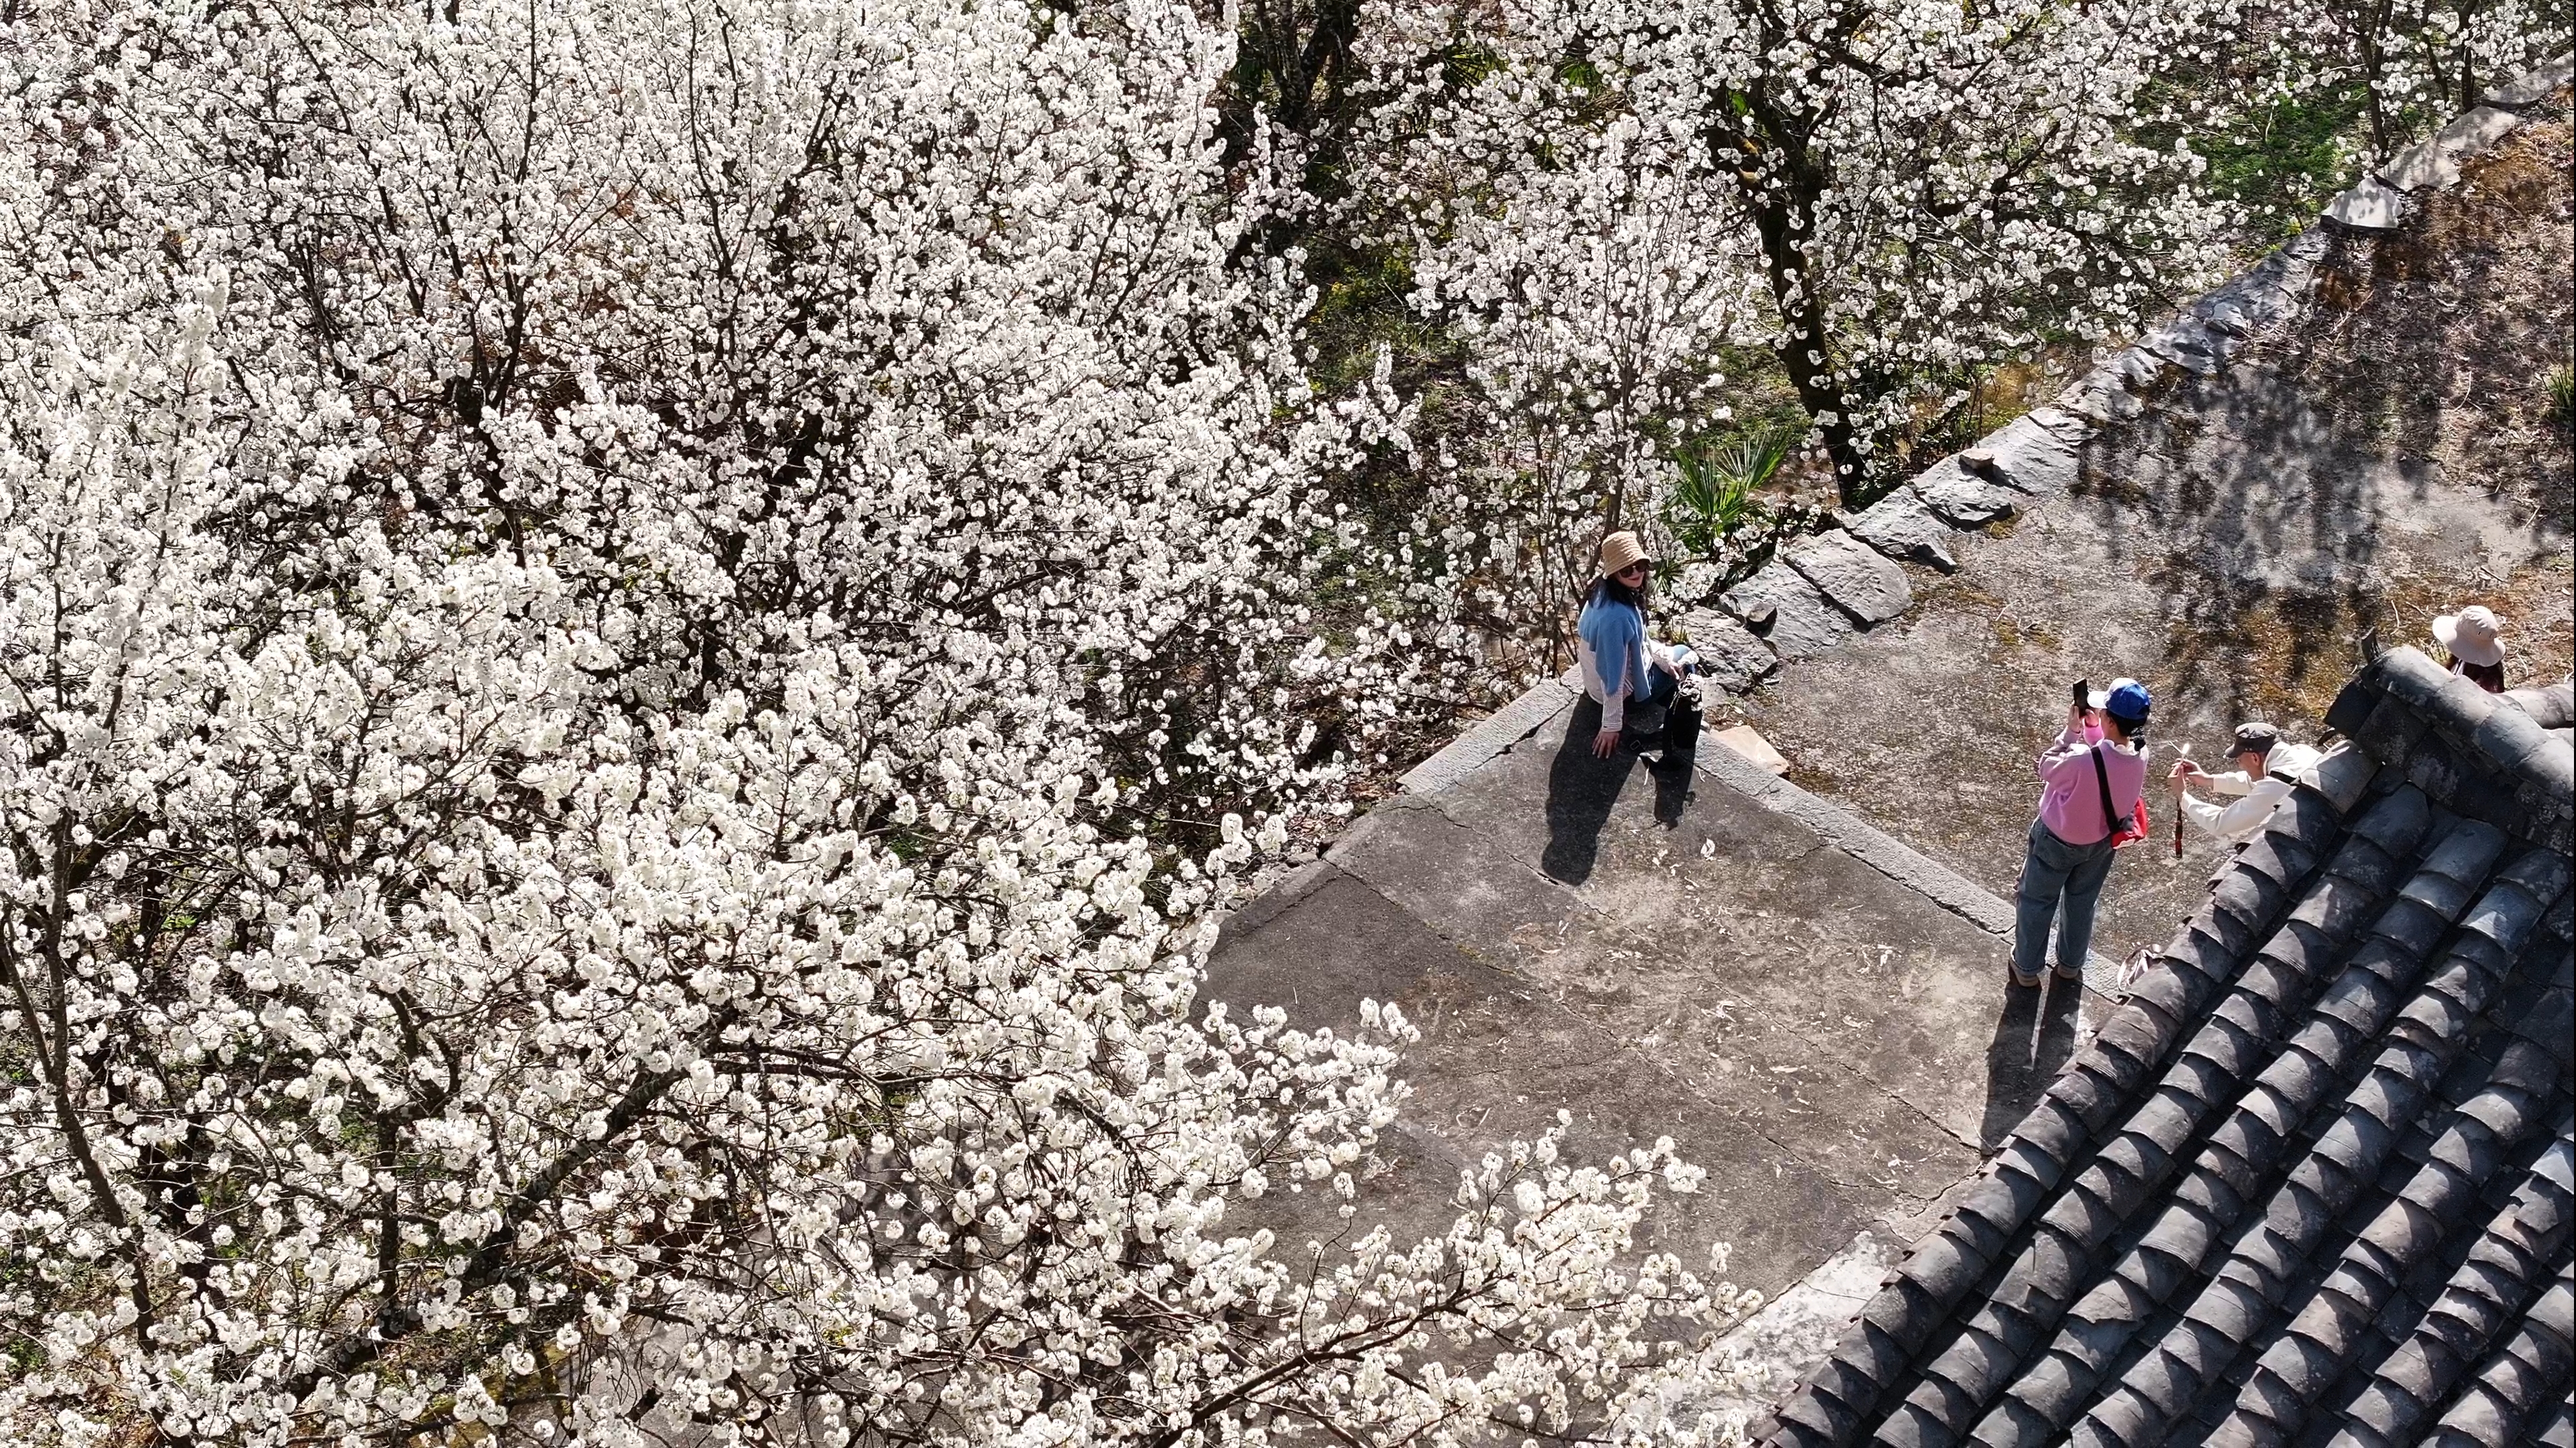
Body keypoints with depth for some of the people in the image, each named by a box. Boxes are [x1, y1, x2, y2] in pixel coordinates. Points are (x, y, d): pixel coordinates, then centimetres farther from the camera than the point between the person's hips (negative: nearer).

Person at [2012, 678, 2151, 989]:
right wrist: (2091, 729, -15)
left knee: (2037, 902, 21)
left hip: (2057, 842, -5)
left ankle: (2026, 967, 40)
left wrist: (2071, 731, -19)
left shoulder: (2082, 761, -42)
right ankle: (2071, 964, 49)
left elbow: (2047, 769, -21)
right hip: (2101, 842, 5)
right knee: (2083, 902, 29)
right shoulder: (2140, 755, -24)